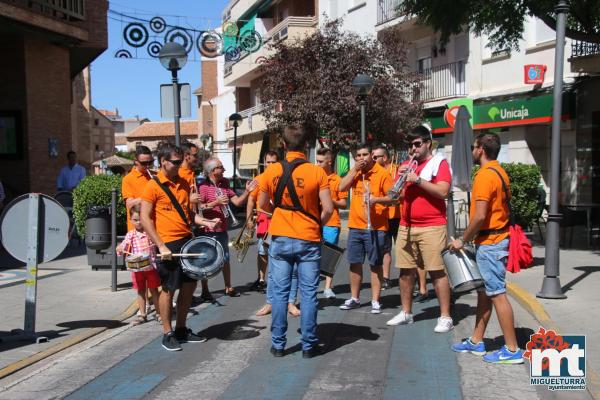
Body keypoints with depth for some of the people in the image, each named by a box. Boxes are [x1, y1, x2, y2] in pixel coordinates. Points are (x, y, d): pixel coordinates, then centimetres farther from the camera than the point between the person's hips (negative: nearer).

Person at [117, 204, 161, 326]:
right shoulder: (130, 235, 3)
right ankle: (142, 314, 22)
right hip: (137, 268, 2)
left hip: (151, 266, -2)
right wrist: (120, 249, -19)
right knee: (140, 291, 12)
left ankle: (159, 312, 19)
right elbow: (123, 247, 3)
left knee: (153, 290, 7)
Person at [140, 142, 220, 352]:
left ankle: (181, 329, 26)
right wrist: (161, 246, -17)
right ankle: (168, 334, 15)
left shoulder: (183, 183, 12)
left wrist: (205, 222, 4)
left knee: (189, 285, 11)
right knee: (169, 288, 1)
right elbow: (145, 219, -12)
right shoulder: (153, 186, -9)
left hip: (187, 241, 7)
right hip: (168, 244, -7)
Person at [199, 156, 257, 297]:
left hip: (222, 229, 7)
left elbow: (237, 202, 7)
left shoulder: (224, 184, 9)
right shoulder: (203, 187, -13)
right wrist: (216, 202, -24)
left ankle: (228, 287, 29)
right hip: (208, 231, -7)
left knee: (226, 259, 16)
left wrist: (247, 191, -7)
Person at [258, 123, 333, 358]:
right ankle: (309, 345, 13)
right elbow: (328, 209, -10)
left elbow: (263, 205, 6)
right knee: (308, 294, 7)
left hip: (280, 239, 2)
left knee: (280, 292, 9)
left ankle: (278, 344, 15)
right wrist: (317, 224, 8)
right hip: (309, 241, -1)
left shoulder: (272, 171, -3)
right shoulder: (317, 172, -9)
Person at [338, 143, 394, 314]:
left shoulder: (382, 173, -6)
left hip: (375, 228, -5)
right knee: (354, 263, 11)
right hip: (355, 226, 5)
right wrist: (355, 169, -8)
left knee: (376, 264, 1)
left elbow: (392, 197, -8)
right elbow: (342, 187, -2)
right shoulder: (354, 172, 11)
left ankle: (375, 301, 9)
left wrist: (376, 199, -26)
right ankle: (354, 298, 23)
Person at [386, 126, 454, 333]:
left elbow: (443, 191, -16)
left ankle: (445, 317, 0)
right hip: (406, 226, 6)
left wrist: (417, 179, -19)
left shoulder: (439, 163, -1)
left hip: (432, 227, -6)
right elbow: (396, 195, 17)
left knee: (437, 271, -5)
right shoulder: (407, 166, 16)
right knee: (405, 270, 9)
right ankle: (406, 312, 21)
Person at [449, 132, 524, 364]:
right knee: (484, 292, 14)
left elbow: (480, 216, -23)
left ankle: (512, 350, 1)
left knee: (497, 294, -5)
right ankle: (476, 342, 23)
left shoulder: (485, 175, -17)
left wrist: (463, 241, -11)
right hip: (498, 238, 10)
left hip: (489, 243, -10)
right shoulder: (499, 172, 13)